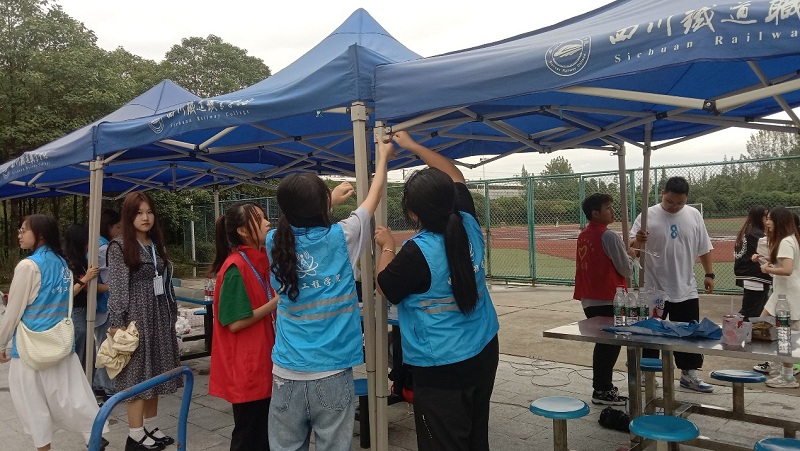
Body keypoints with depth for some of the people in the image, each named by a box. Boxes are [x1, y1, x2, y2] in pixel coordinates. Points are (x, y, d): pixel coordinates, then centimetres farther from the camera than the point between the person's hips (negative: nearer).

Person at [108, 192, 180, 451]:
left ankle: (151, 428, 20)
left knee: (154, 373, 10)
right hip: (136, 316, -6)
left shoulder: (157, 245, 12)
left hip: (159, 316, 6)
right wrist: (117, 324, -14)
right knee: (138, 375, -3)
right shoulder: (119, 246, -5)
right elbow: (117, 288, -9)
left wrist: (171, 315, 12)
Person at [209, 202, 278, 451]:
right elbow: (235, 322, -21)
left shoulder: (260, 261, 8)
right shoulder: (236, 268, -19)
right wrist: (276, 302, -17)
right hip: (245, 368, -9)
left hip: (262, 362, 9)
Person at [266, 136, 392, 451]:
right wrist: (383, 157, 23)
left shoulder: (275, 242, -1)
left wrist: (329, 199, 34)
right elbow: (372, 200, 8)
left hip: (286, 374, 3)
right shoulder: (340, 238, -9)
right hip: (332, 374, -3)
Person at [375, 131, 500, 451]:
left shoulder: (418, 252, -23)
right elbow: (455, 177, 14)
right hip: (484, 354, 7)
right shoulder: (469, 226, -3)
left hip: (442, 368, -7)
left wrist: (387, 248, 8)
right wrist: (413, 146, 19)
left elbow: (385, 289, -5)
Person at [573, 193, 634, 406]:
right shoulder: (609, 236, -16)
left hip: (589, 299, 8)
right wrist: (629, 256, 8)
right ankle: (602, 391, 9)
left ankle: (602, 386, 26)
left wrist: (622, 253, 17)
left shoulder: (583, 236, 9)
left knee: (603, 344, 17)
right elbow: (626, 270, -11)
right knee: (610, 345, 2)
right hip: (608, 300, -8)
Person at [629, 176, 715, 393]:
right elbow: (632, 245, -13)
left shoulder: (694, 215, 3)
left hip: (686, 289, 3)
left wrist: (709, 274, 8)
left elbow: (704, 248, 11)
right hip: (654, 288, -3)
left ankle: (689, 374, 25)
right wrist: (637, 241, -35)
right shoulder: (648, 215, -9)